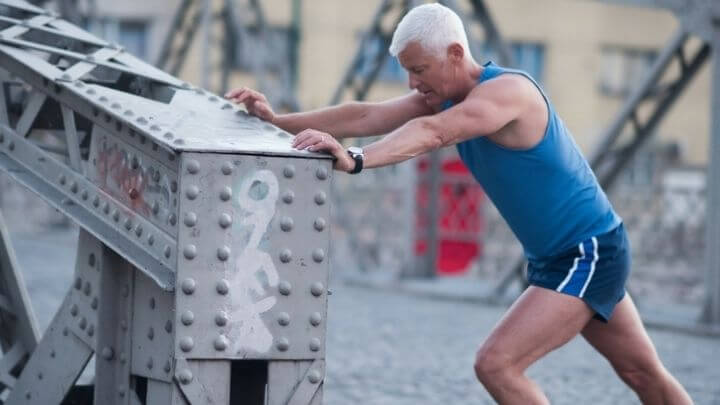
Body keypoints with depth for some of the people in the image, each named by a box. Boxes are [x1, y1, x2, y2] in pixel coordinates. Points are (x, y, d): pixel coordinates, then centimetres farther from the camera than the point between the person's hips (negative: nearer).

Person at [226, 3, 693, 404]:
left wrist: (355, 161, -53)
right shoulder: (445, 96, 3)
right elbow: (366, 117, -5)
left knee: (496, 364, -16)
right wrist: (279, 121, -13)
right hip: (565, 257, 10)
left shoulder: (506, 90, -24)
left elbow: (431, 133, -41)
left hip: (589, 257, -10)